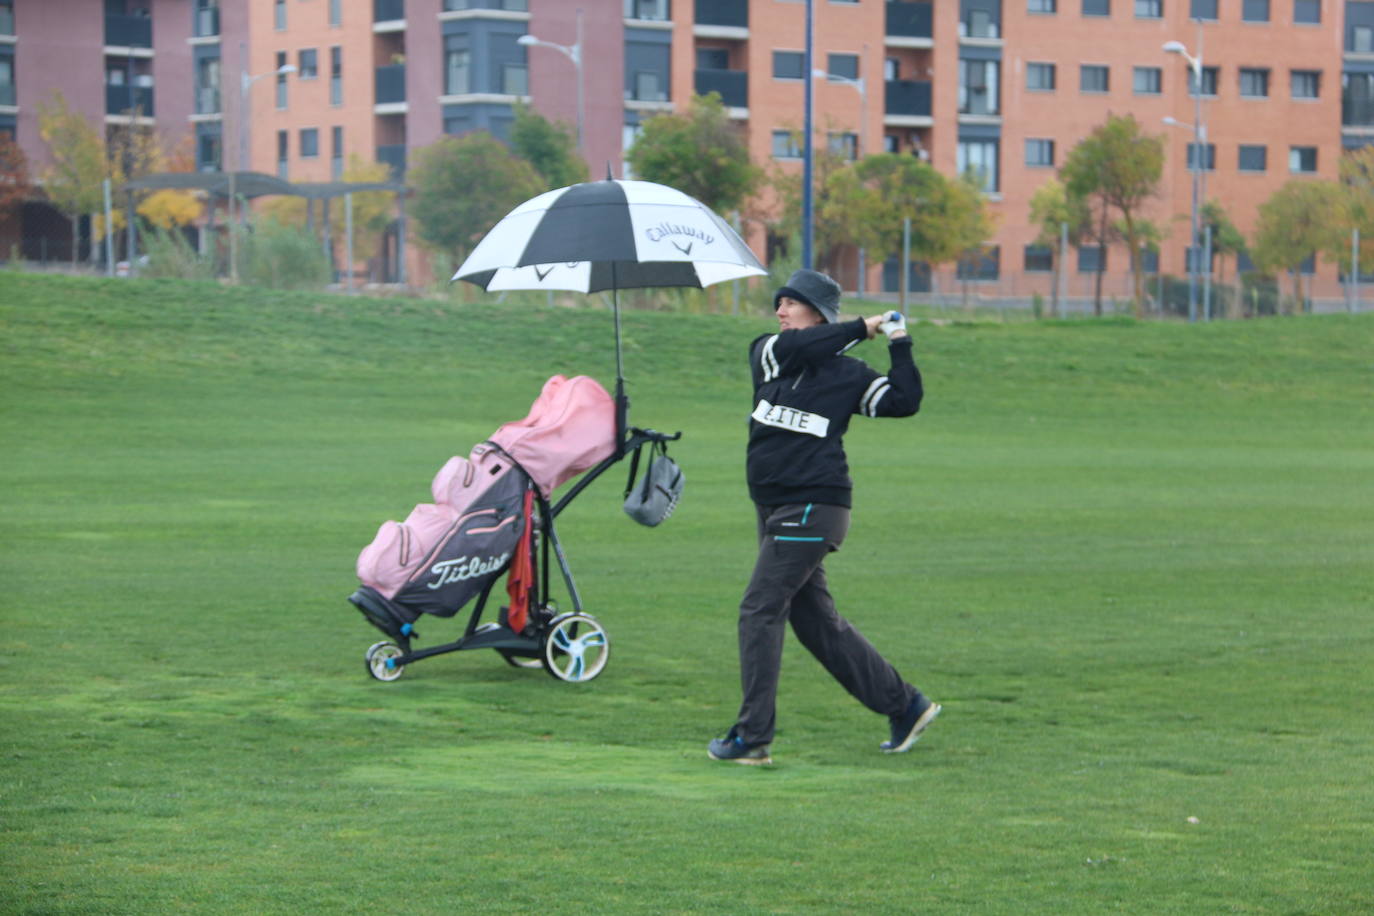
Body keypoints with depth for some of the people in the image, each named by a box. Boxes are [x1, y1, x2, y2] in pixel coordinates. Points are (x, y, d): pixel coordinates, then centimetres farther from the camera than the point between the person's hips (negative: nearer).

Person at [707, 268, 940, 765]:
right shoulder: (766, 353, 11)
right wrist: (861, 329, -8)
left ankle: (752, 736, -8)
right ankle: (905, 705, 20)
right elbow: (792, 346, -10)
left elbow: (905, 401, -6)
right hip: (775, 510, 6)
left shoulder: (846, 374, 0)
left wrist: (899, 345, -8)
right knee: (817, 623, 10)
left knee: (760, 610, -11)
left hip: (815, 507, -6)